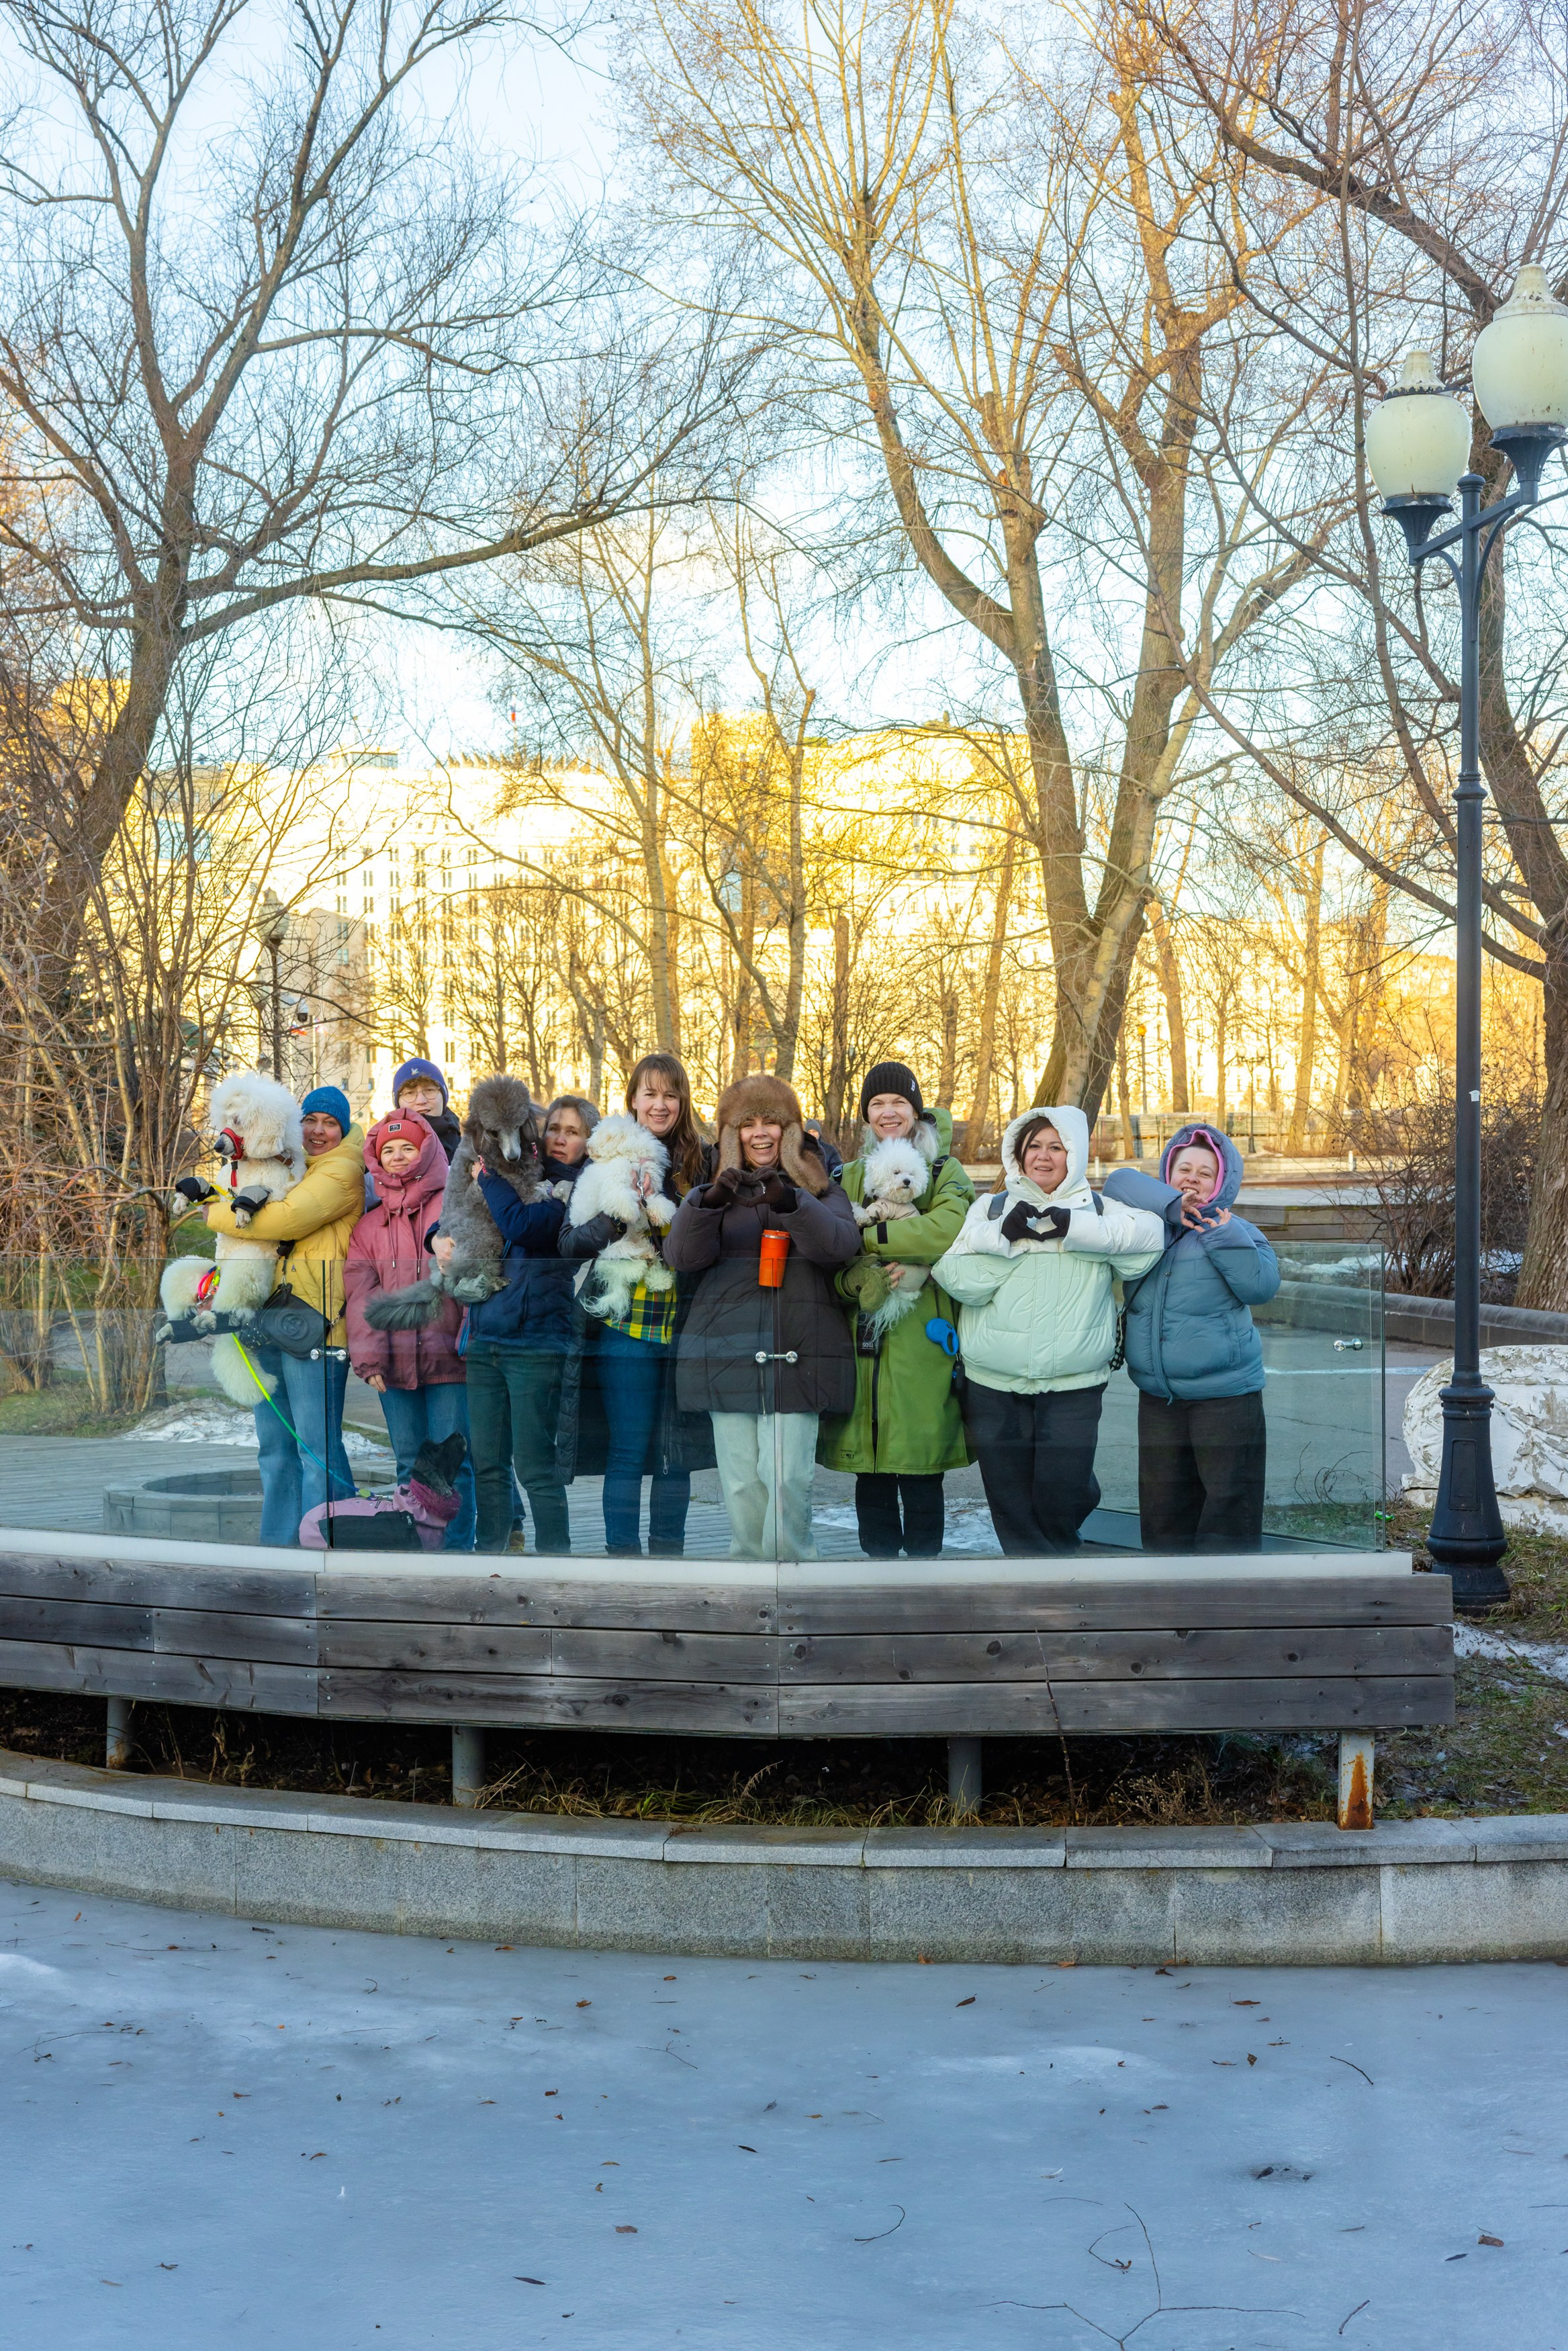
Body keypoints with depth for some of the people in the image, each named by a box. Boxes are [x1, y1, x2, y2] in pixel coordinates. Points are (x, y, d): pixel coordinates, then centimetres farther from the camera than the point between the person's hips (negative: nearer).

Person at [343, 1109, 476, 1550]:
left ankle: (457, 1549, 3)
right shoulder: (370, 1225, 14)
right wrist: (369, 1357, -5)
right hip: (395, 1365, 4)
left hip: (449, 1362, -4)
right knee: (409, 1464, 9)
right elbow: (361, 1293, 7)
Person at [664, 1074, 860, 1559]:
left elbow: (842, 1245, -10)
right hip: (728, 1351, 2)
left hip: (797, 1353, -2)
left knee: (787, 1477, -10)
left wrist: (791, 1202, -28)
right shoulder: (716, 1191, 14)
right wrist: (710, 1202, -21)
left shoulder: (819, 1187, 11)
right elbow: (682, 1256, -2)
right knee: (739, 1479, -1)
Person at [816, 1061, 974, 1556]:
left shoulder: (945, 1172, 4)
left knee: (920, 1474, 0)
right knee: (871, 1475, 7)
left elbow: (949, 1229, -18)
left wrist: (866, 1237, -15)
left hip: (922, 1343, -3)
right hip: (863, 1345, 3)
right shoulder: (851, 1177, 15)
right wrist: (871, 1277, -17)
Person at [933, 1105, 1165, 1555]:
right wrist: (1005, 1236, -16)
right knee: (1012, 1506, 7)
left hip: (1072, 1385, -1)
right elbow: (958, 1279, -4)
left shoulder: (1097, 1211, 6)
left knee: (1060, 1501, -1)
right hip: (994, 1386, 1)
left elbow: (1149, 1234, -14)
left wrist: (1070, 1226, -18)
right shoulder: (989, 1209, 7)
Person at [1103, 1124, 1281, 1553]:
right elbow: (1121, 1181, -5)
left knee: (1229, 1499, -2)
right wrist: (1171, 1205, -15)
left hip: (1225, 1395, -4)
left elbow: (1261, 1286, -14)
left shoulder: (1232, 1231, -2)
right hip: (1157, 1398, 4)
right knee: (1162, 1505, 13)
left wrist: (1222, 1236, -20)